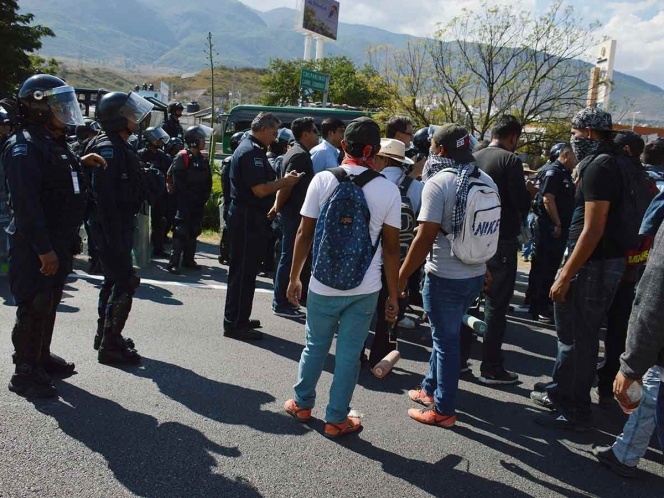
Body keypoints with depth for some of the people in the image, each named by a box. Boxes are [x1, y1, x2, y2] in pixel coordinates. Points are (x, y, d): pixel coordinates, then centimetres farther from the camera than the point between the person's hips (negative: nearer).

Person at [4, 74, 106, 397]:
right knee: (34, 307, -3)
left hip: (58, 244, 9)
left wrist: (79, 163, 12)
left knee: (50, 303, 19)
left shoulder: (57, 144, 13)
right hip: (35, 248, -9)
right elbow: (27, 204, -24)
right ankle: (24, 373, 10)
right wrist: (44, 249, -26)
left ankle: (42, 357, 34)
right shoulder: (24, 149, -17)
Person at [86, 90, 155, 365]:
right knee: (124, 282, -8)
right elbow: (103, 195, -25)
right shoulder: (108, 148, -17)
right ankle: (110, 344, 1)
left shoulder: (119, 146, 16)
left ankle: (105, 334, 32)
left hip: (120, 224, 11)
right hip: (112, 226, -11)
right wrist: (113, 236, -27)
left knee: (113, 278, 19)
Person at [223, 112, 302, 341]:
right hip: (248, 219, -11)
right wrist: (286, 181, -11)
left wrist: (283, 180, 9)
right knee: (243, 272, -5)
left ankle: (239, 318, 28)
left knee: (245, 271, 17)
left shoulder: (252, 149, 17)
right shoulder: (251, 151, -17)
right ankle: (235, 324, 3)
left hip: (249, 218, 11)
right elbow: (260, 189, -23)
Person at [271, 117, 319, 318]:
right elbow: (287, 185, -21)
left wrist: (277, 206, 17)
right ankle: (281, 304, 3)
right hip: (295, 214, -10)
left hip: (290, 213, 10)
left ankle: (281, 300, 24)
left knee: (288, 257, 15)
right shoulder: (301, 155, -16)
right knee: (289, 258, -4)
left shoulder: (295, 152, 17)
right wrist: (278, 207, -9)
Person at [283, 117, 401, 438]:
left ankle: (302, 404, 36)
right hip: (365, 290, 0)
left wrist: (294, 277, 8)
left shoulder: (323, 180, -6)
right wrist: (393, 295, 5)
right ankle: (336, 420, 22)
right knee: (349, 354, 11)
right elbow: (391, 248, -4)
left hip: (323, 285, 1)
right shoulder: (388, 190, -6)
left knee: (315, 347, 19)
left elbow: (304, 234, -4)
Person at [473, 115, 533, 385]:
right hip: (502, 241, -6)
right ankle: (491, 368, 7)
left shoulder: (474, 158, 7)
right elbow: (522, 203, -15)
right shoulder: (510, 160, -11)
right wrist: (528, 192, 5)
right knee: (496, 305, 1)